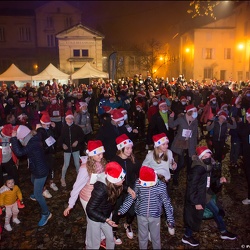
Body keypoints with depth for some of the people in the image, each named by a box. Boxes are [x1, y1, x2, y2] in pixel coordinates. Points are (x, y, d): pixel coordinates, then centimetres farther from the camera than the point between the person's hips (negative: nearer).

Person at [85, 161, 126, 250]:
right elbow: (90, 209, -29)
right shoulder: (101, 190, -40)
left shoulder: (113, 184, -20)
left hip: (106, 215, 6)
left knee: (110, 238, 23)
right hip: (94, 218, -6)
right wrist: (106, 220, -30)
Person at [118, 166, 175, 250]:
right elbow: (131, 197, -5)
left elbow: (166, 202, -8)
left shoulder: (161, 186, -20)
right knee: (142, 237, 21)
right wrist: (121, 210, -7)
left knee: (156, 237, 19)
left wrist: (170, 218, -3)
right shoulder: (138, 183, -18)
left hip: (155, 216, -1)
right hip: (141, 215, 1)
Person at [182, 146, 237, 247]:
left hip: (206, 195, 9)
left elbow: (212, 180, 10)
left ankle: (224, 232, 42)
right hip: (197, 197, -8)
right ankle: (186, 237, 32)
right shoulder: (197, 169, -29)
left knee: (217, 211, 20)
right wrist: (196, 202, -22)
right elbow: (192, 187, -26)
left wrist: (220, 180, -9)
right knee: (195, 216, 9)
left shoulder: (209, 166, -3)